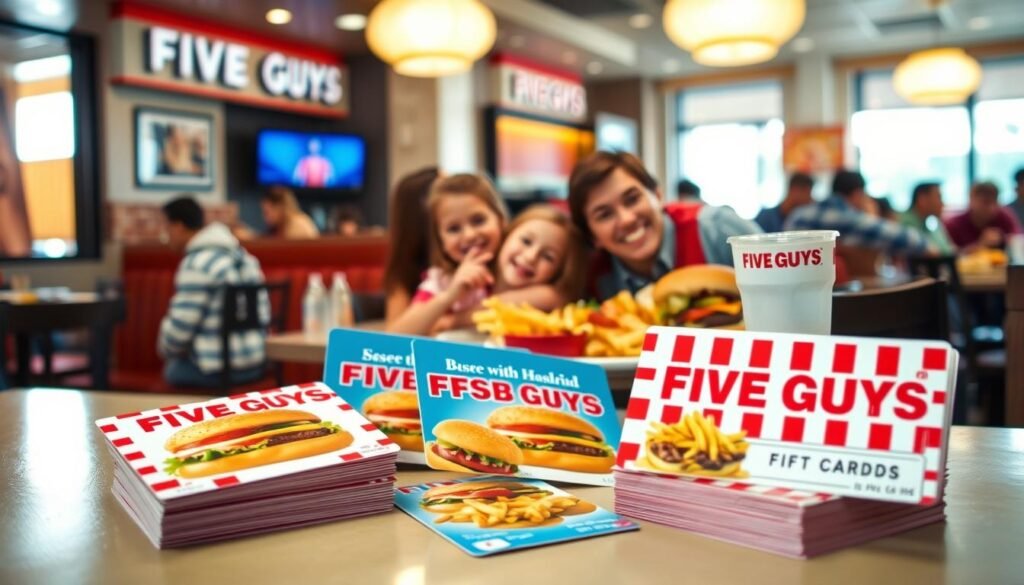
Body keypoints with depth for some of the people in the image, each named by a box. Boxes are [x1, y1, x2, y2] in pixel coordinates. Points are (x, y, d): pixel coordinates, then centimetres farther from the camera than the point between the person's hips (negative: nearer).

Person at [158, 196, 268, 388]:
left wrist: (165, 348, 8)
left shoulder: (196, 264, -15)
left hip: (220, 371, -8)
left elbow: (181, 325, -15)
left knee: (172, 369, 16)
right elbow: (262, 311, 14)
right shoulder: (241, 254, 11)